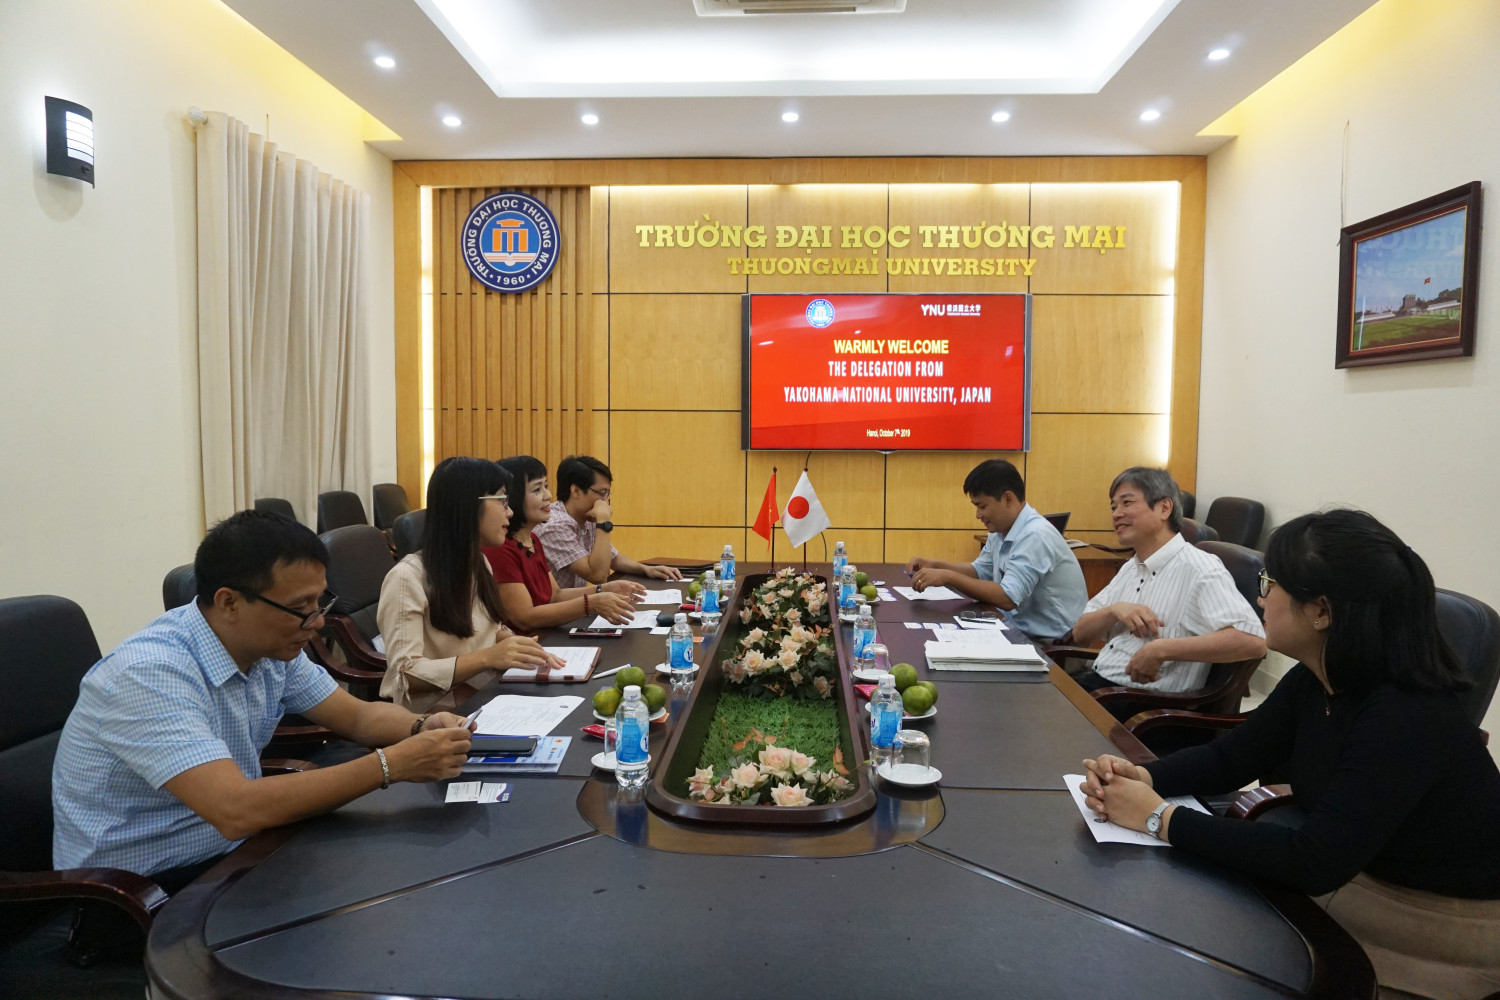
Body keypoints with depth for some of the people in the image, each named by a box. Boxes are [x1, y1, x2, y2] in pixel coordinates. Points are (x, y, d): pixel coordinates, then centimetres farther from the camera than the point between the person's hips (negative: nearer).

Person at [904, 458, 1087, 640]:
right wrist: (936, 565, 4)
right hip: (1023, 631, 8)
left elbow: (1007, 598, -29)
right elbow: (980, 571, 19)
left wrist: (948, 577, -25)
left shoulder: (1035, 536, -23)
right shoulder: (1001, 530, 5)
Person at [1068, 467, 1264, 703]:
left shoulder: (1197, 568, -12)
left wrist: (1161, 649, -28)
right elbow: (1080, 634, 12)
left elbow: (1253, 641, -24)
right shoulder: (1130, 568, 15)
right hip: (1096, 681, 7)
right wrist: (1114, 610, -9)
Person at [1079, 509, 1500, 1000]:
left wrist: (1161, 817, -31)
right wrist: (1140, 777, -17)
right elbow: (1229, 756, 2)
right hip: (1357, 878, 7)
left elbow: (1314, 861, -35)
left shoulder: (1407, 717, -31)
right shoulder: (1314, 682, -6)